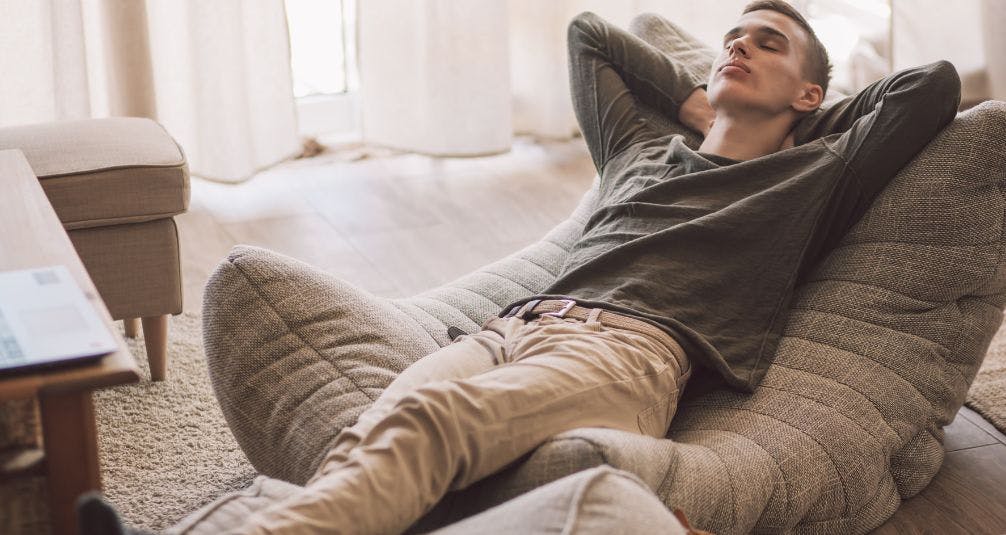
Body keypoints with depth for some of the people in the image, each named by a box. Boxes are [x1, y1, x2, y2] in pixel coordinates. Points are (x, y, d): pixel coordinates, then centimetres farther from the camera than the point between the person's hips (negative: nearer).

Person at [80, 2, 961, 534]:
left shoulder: (810, 180, 25)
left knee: (425, 422, -37)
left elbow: (937, 85, 22)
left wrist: (804, 129, 32)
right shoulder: (642, 148, 37)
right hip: (511, 327, 5)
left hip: (630, 350, -5)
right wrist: (696, 99, 44)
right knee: (372, 437, -31)